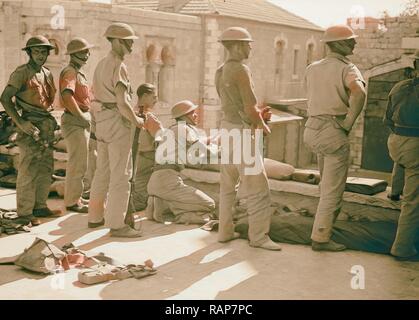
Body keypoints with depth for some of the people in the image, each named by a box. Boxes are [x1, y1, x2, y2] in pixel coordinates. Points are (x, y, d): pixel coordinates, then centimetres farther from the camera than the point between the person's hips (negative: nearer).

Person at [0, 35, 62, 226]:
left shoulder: (47, 74, 14)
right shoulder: (21, 73, -8)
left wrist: (50, 122, 14)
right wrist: (20, 123, -21)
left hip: (46, 124, 8)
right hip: (30, 125, -8)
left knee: (46, 170, 11)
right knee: (28, 171, -6)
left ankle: (40, 207, 22)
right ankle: (25, 213, 1)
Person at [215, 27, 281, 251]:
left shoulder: (220, 72, 11)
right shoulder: (241, 70, -17)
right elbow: (250, 108, -18)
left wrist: (256, 114, 14)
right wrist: (263, 126, -1)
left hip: (227, 126, 10)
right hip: (242, 131, -9)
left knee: (227, 185, 14)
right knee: (257, 187, -3)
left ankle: (225, 231, 20)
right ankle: (258, 236, 2)